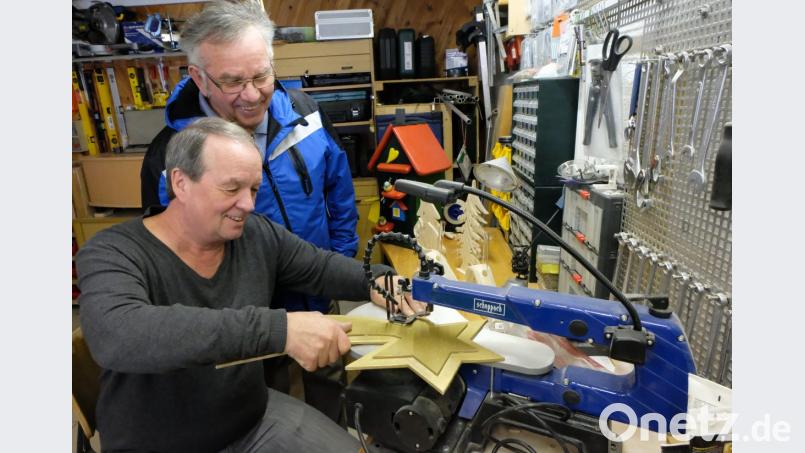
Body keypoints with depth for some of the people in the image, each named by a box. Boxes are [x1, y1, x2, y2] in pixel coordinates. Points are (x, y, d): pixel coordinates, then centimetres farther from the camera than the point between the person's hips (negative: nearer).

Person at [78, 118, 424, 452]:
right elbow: (115, 335, -40)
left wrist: (375, 280, -18)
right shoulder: (113, 254, -21)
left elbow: (323, 268, 5)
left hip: (257, 418, 4)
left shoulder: (259, 236, -7)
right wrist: (274, 329, -48)